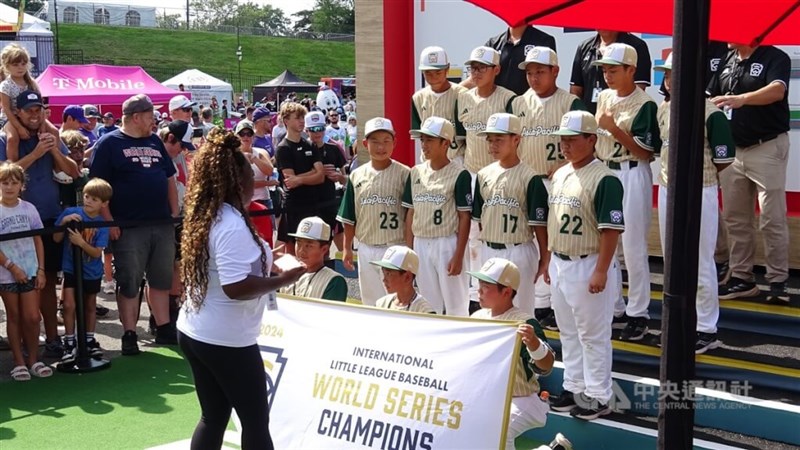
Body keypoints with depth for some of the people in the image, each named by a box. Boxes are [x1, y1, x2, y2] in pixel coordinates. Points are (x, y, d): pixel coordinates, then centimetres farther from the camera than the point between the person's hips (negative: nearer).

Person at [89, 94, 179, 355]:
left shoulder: (155, 142, 15)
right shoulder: (109, 143, -4)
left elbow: (170, 179, 19)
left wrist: (175, 213, 10)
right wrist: (109, 222, -15)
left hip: (163, 225, 6)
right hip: (128, 227, -6)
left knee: (162, 279, 11)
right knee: (129, 283, 1)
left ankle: (163, 328, 21)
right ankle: (129, 335, 9)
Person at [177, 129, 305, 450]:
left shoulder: (204, 217, 6)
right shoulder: (232, 224, -22)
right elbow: (236, 287, -29)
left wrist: (264, 259, 15)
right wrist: (283, 280, -18)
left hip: (194, 333, 9)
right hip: (227, 341, -8)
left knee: (213, 417, 17)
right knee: (255, 420, 6)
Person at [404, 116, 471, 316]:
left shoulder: (459, 175, -8)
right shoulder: (416, 172, 8)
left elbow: (464, 218, -8)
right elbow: (411, 212, 12)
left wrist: (458, 255, -12)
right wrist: (409, 250, 9)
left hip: (447, 244, -5)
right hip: (420, 245, 5)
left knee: (455, 305, 1)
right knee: (428, 304, 13)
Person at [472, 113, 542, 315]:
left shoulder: (528, 177, -9)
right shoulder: (484, 175, 7)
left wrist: (544, 258, -8)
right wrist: (486, 243, 12)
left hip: (518, 251, -6)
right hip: (488, 251, 6)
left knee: (520, 309, 2)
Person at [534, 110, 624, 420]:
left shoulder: (604, 180, -15)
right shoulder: (558, 176, 11)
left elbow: (611, 228, -18)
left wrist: (600, 270, -21)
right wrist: (547, 261, 17)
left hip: (588, 266, -8)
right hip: (559, 264, 8)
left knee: (593, 335, 1)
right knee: (567, 332, 17)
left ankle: (598, 397, 12)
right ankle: (574, 388, 29)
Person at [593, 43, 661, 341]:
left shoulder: (644, 104, -12)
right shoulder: (603, 97, 10)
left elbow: (645, 152, -15)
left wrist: (614, 129, -21)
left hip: (632, 175, -7)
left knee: (633, 247, -2)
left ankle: (638, 313, 8)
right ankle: (611, 305, 25)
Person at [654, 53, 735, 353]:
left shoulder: (711, 113, -14)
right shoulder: (663, 109, 6)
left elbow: (723, 160, -11)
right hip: (667, 191, 7)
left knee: (700, 264, 1)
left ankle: (706, 329, 13)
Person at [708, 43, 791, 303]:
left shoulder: (775, 58, -8)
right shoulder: (726, 61, 11)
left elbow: (776, 91, -27)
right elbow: (710, 99, 16)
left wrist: (741, 99, -43)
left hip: (767, 148, -6)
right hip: (731, 149, 6)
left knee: (772, 219, -3)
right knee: (735, 218, 9)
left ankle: (777, 281, 4)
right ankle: (741, 278, 18)